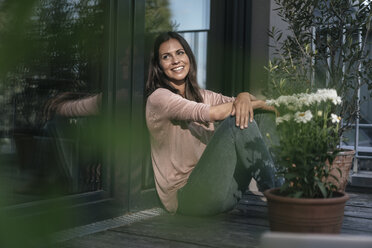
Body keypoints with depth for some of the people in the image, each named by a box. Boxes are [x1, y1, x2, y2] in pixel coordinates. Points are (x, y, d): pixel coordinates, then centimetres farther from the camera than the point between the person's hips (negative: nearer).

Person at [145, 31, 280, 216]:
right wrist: (257, 103, -10)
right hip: (185, 196, -8)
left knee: (265, 117, -2)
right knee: (237, 122, -24)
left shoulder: (201, 95, 17)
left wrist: (245, 97, -18)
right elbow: (212, 113, -22)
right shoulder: (159, 97, -8)